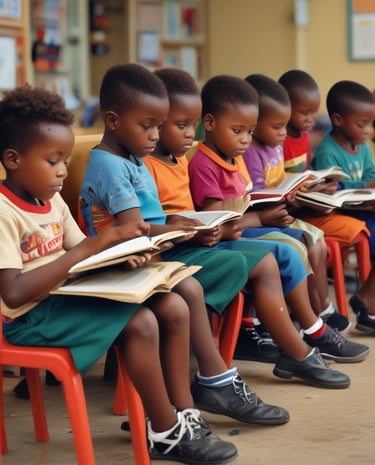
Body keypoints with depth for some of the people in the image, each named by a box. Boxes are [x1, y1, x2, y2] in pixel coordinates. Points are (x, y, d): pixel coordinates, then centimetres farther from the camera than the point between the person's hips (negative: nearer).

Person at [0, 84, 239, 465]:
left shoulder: (51, 200, 8)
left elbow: (80, 254, 16)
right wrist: (96, 244, -29)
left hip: (68, 295, 9)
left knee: (174, 307, -3)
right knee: (140, 323, -25)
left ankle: (183, 415, 5)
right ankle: (166, 434, -8)